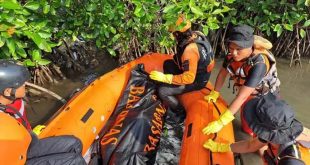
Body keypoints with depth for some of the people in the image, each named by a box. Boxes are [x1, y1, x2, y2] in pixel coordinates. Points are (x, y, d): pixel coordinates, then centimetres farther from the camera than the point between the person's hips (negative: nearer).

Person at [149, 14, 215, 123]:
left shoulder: (190, 51, -36)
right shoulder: (196, 35, -11)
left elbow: (188, 78, -32)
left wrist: (164, 77, -29)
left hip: (196, 81, -9)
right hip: (196, 70, 9)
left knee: (162, 91, -13)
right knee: (167, 64, 14)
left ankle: (181, 113, 9)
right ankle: (171, 90, 23)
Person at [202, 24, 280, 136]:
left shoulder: (259, 63, -39)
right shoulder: (233, 54, -22)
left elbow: (241, 96, -43)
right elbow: (223, 73, -5)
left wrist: (221, 122, -45)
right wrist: (214, 94, -5)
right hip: (247, 94, 5)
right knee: (246, 128, 18)